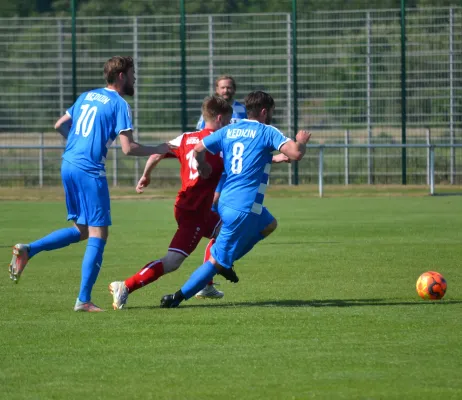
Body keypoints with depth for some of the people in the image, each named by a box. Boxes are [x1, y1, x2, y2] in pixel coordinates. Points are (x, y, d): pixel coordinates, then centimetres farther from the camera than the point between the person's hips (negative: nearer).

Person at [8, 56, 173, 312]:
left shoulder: (87, 96, 15)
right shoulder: (119, 104, -6)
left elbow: (60, 125, 23)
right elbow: (128, 148, -13)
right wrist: (158, 150, 1)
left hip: (68, 166, 8)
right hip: (90, 171, -8)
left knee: (81, 230, 19)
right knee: (98, 235, -2)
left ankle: (27, 250, 6)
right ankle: (84, 300, -6)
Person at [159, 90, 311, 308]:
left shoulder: (228, 131, 11)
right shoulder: (267, 132, -6)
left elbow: (198, 150, 11)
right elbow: (295, 153, -17)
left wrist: (202, 167, 32)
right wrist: (301, 141, 5)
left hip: (226, 202, 7)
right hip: (243, 209, -7)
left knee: (268, 224, 31)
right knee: (217, 261, -2)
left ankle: (226, 262, 19)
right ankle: (178, 297, -5)